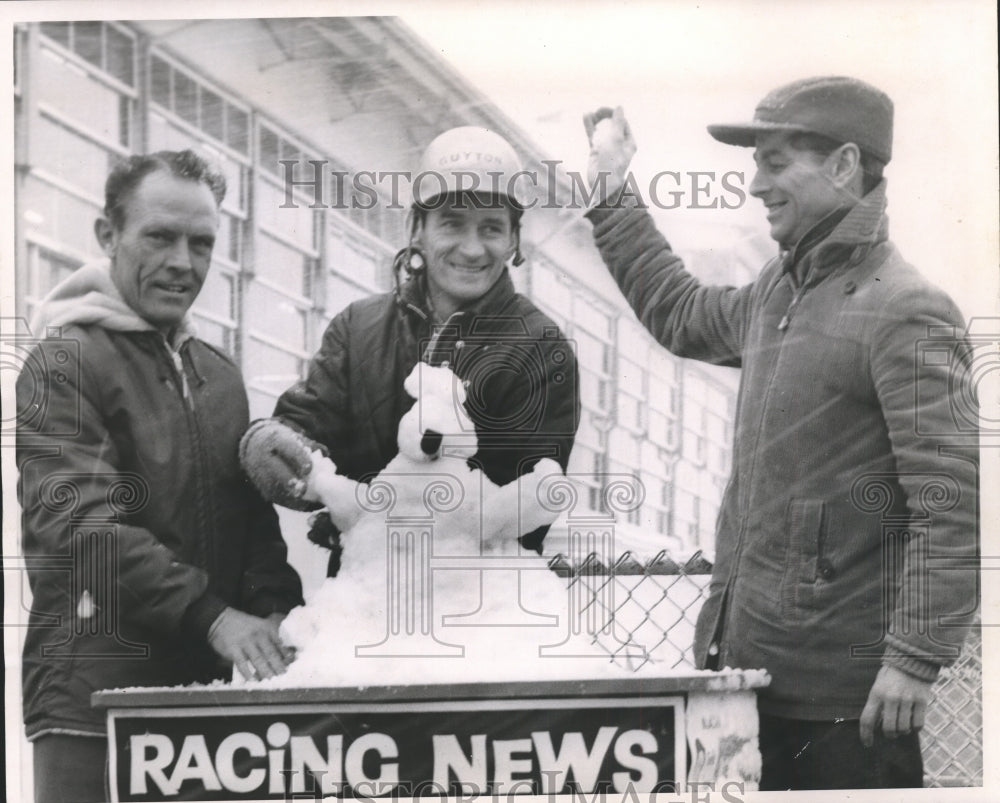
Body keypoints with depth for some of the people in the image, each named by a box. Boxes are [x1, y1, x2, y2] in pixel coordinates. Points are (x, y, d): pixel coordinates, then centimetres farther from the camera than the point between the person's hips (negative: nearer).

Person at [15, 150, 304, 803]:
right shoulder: (65, 363, -3)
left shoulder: (220, 375, 18)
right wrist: (212, 616, -25)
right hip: (96, 699, -6)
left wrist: (274, 612, -4)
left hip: (213, 688, 6)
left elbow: (254, 513, 17)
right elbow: (83, 523, -15)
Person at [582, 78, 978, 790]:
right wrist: (615, 190, 32)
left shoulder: (906, 314, -15)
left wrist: (916, 659, -23)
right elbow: (681, 316, 33)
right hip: (750, 660, 9)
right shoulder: (778, 291, 13)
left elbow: (950, 505, -19)